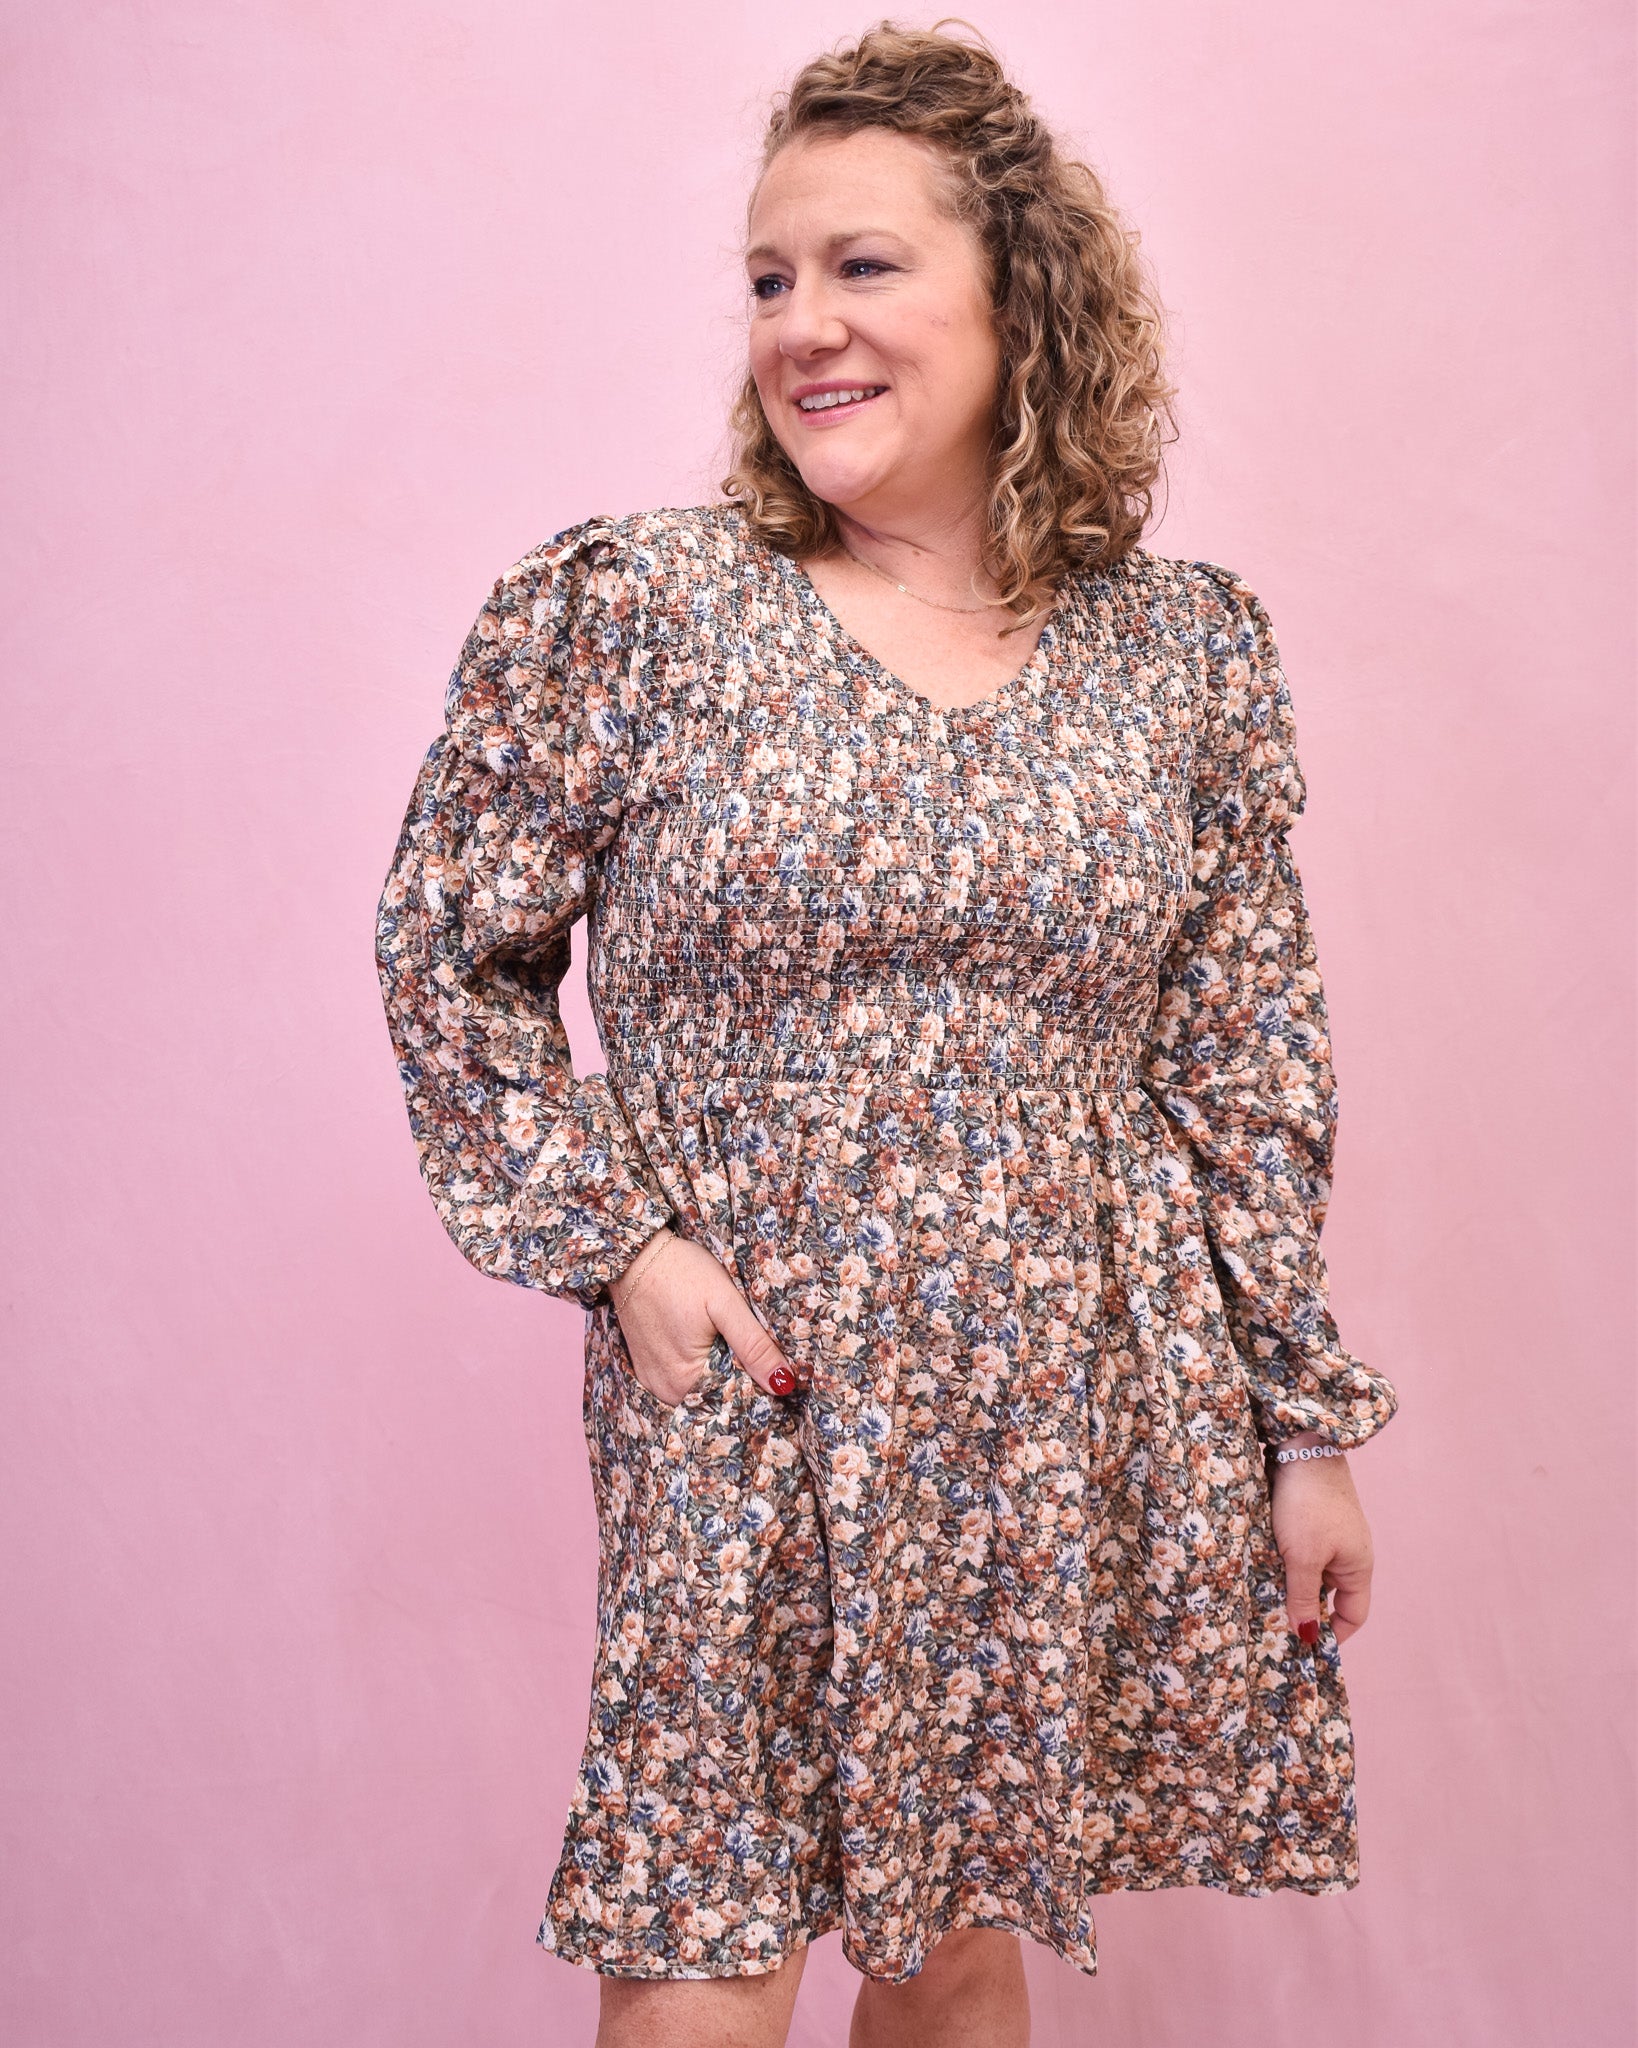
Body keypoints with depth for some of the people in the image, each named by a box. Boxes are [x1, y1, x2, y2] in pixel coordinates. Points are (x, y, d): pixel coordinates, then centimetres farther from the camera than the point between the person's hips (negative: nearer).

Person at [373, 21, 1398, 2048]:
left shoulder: (1191, 644, 1)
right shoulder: (622, 609, -6)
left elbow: (1250, 1061, 4)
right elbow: (453, 962, 2)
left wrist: (1312, 1420, 5)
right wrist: (617, 1244, -8)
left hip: (1084, 1424, 2)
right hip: (746, 1405, -2)